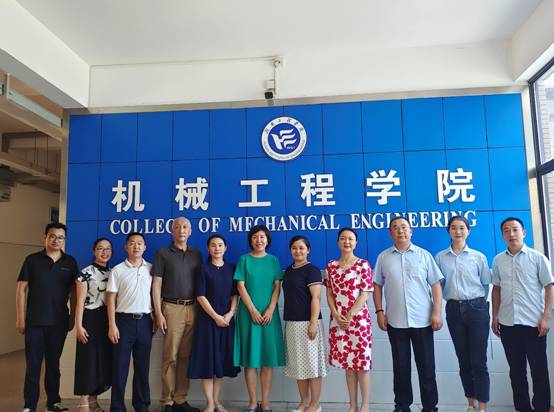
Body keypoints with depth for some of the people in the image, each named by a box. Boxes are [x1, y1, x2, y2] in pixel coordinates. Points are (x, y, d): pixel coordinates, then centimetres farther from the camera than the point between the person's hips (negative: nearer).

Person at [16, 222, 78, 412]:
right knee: (33, 364, 3)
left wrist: (73, 317, 5)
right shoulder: (32, 259, 0)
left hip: (59, 322, 2)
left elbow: (73, 292, 8)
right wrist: (20, 318, -6)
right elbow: (21, 289, -1)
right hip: (34, 321, -2)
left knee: (53, 363, 13)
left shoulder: (70, 262, 4)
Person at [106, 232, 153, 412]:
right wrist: (112, 325, -8)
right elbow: (111, 299, -1)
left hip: (145, 321, 2)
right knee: (120, 367, 2)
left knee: (142, 366, 10)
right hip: (124, 320, -2)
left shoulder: (151, 269, 6)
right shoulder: (117, 270, 0)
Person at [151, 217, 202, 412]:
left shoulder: (196, 254, 12)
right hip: (172, 308, -3)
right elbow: (156, 284, -1)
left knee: (186, 356, 7)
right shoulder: (163, 254, 2)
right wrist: (158, 313, -8)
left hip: (193, 308, 3)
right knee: (170, 357, 0)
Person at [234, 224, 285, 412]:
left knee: (268, 357, 2)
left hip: (269, 313, 1)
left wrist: (270, 310, -10)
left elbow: (277, 286, 3)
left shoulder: (273, 260, 8)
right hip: (248, 312, -1)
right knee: (250, 356, 1)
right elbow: (241, 286, -2)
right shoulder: (244, 259, 4)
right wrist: (253, 310, -10)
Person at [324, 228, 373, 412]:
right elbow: (329, 293, 8)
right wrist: (336, 315, -6)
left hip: (358, 319, -4)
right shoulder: (331, 266, 7)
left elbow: (365, 294, -9)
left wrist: (349, 316, -13)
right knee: (347, 363, 11)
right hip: (338, 320, 4)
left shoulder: (363, 265, -4)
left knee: (361, 362, 1)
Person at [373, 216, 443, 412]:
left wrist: (437, 312, -6)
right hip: (395, 321, 1)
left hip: (422, 320, -1)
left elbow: (435, 285, 1)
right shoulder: (383, 257, 5)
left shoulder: (424, 255, 3)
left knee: (426, 366, 6)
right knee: (400, 366, 10)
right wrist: (379, 311, 0)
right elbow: (378, 286, 8)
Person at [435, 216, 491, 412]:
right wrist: (454, 299, 4)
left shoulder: (478, 257, 2)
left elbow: (486, 284, 8)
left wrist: (476, 302, 7)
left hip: (476, 308, -2)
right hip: (454, 310, 2)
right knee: (464, 361, 10)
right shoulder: (440, 257, 5)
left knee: (478, 361, -4)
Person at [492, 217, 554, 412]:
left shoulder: (537, 257, -2)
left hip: (533, 323, -3)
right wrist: (495, 317, 8)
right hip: (507, 324, 3)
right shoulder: (498, 260, 6)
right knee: (516, 370, 12)